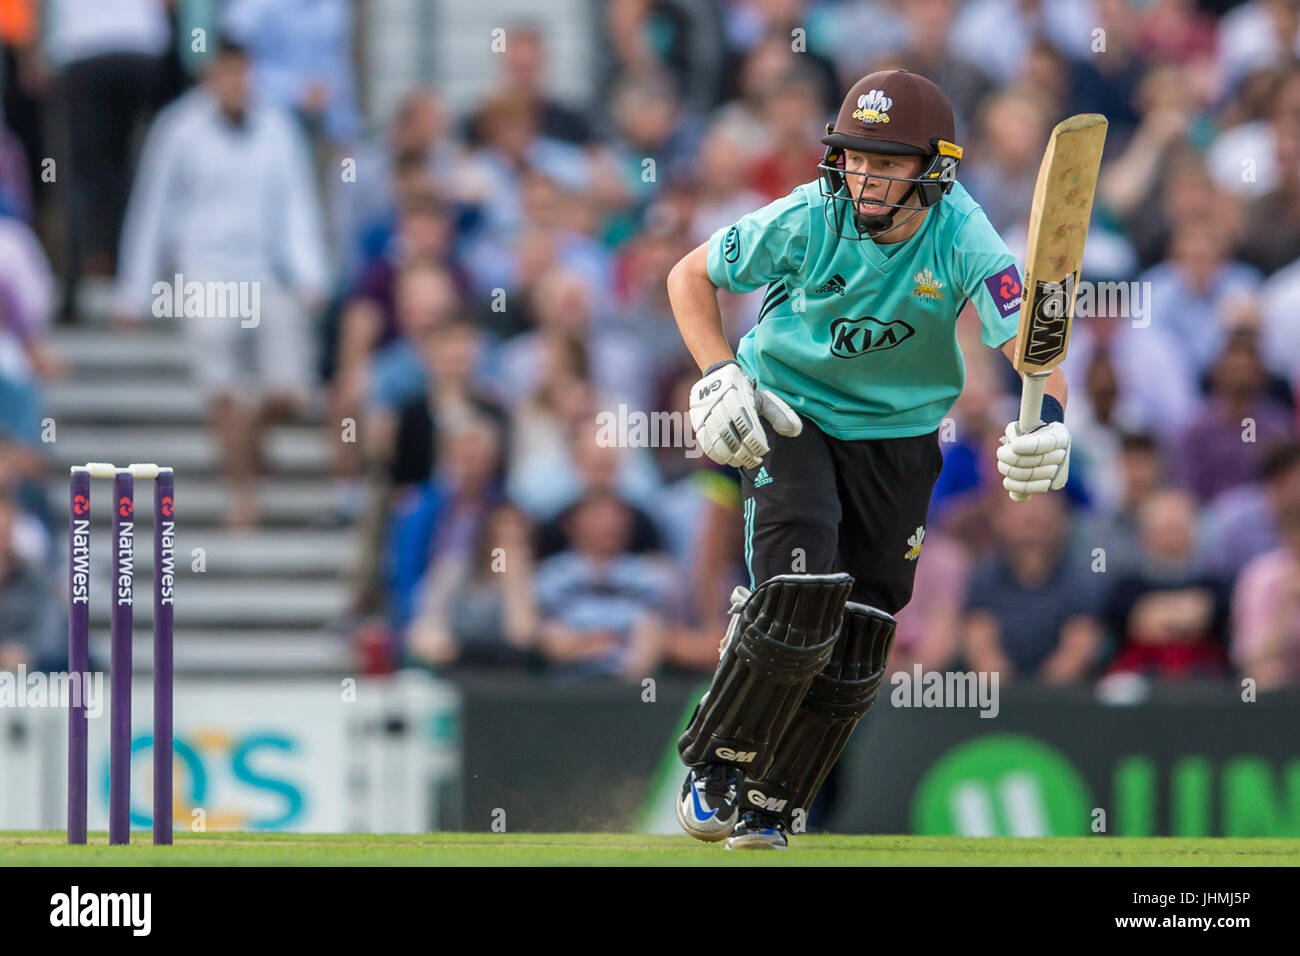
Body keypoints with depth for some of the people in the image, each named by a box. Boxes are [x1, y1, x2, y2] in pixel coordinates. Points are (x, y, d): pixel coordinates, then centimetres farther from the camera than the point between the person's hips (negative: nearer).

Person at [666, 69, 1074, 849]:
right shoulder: (806, 221, -21)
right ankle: (714, 767, 2)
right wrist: (718, 376, -19)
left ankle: (771, 805, 25)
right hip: (788, 415, -2)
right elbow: (690, 276, -6)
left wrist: (1049, 423, -55)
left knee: (858, 638, 4)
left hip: (898, 433, 2)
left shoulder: (964, 242, -23)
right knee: (801, 597, -21)